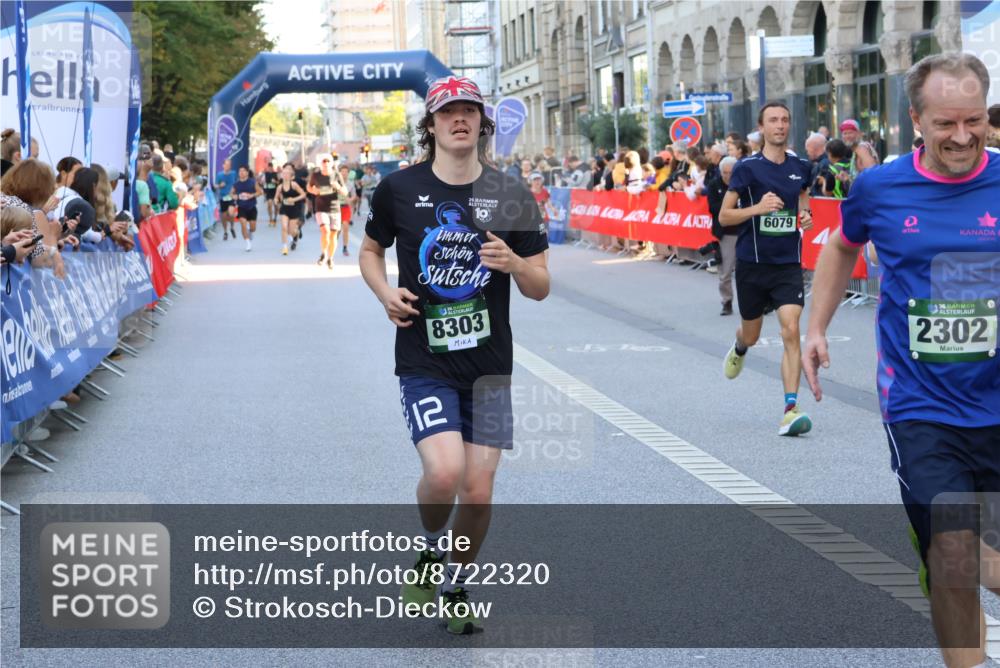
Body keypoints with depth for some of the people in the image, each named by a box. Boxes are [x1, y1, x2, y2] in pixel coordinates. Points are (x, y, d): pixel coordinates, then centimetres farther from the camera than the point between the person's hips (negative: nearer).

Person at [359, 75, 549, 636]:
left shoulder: (510, 195, 2)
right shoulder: (398, 189, 0)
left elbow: (540, 288, 4)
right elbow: (371, 250, 17)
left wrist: (513, 263, -18)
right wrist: (386, 293, -3)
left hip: (490, 366, 2)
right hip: (424, 363, -2)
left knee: (479, 491, 1)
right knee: (443, 472, -22)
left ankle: (456, 590, 27)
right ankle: (431, 552, 12)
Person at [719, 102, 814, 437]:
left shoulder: (800, 167, 3)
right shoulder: (747, 168, -8)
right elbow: (724, 216, -7)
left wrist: (806, 216, 2)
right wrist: (758, 208, -23)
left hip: (788, 262, 1)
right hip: (752, 262, -1)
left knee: (791, 331, -16)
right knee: (751, 335, 15)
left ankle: (790, 409, -17)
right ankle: (738, 348, 55)